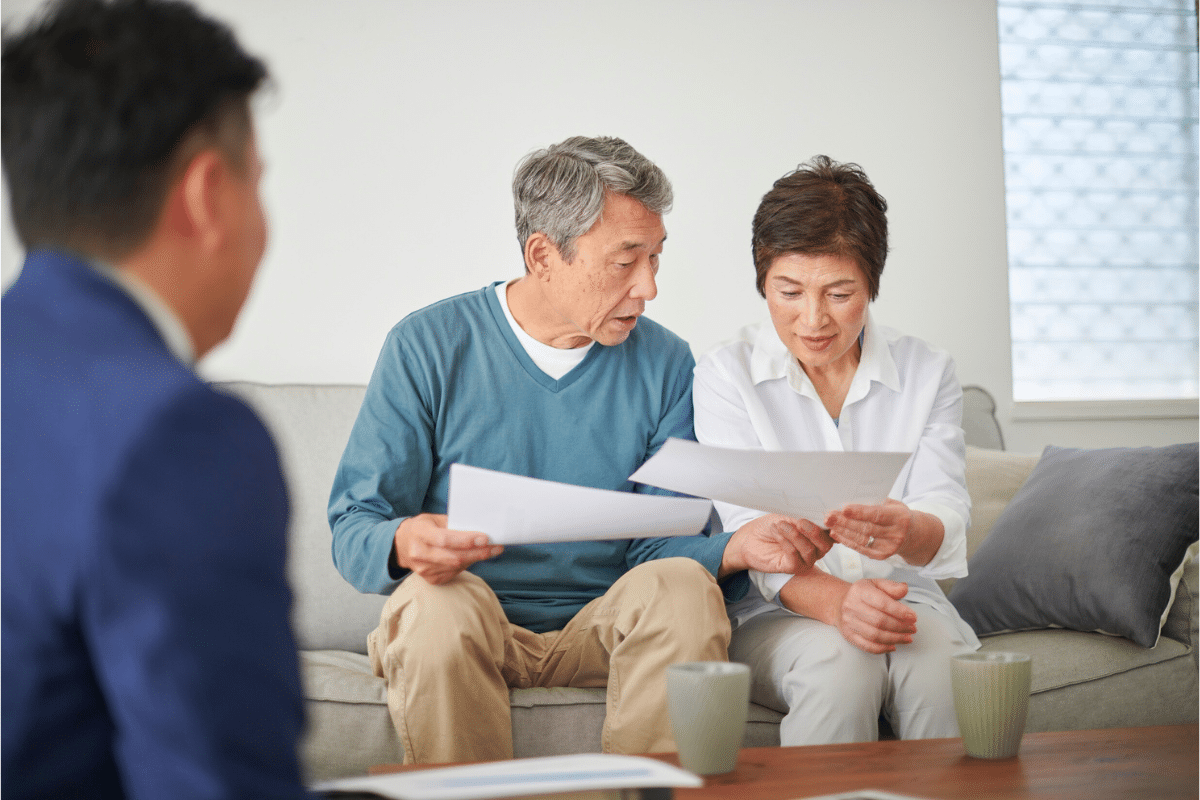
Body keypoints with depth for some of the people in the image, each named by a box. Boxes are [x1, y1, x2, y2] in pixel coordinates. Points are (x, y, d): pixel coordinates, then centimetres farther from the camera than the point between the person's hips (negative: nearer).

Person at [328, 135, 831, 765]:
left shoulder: (665, 364, 6)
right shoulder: (429, 345, -2)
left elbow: (658, 544, 3)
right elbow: (352, 529, -5)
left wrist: (735, 549, -20)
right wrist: (405, 543, -29)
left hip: (600, 630, 2)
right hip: (464, 626, -2)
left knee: (684, 586, -28)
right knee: (440, 601, -34)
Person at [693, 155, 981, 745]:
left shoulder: (928, 375, 7)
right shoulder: (725, 375, -1)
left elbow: (945, 524, -5)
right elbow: (751, 533, -12)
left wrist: (907, 531, -32)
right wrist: (834, 601, -33)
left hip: (904, 599, 2)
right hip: (773, 614, -2)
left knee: (940, 666, -31)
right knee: (843, 663, -34)